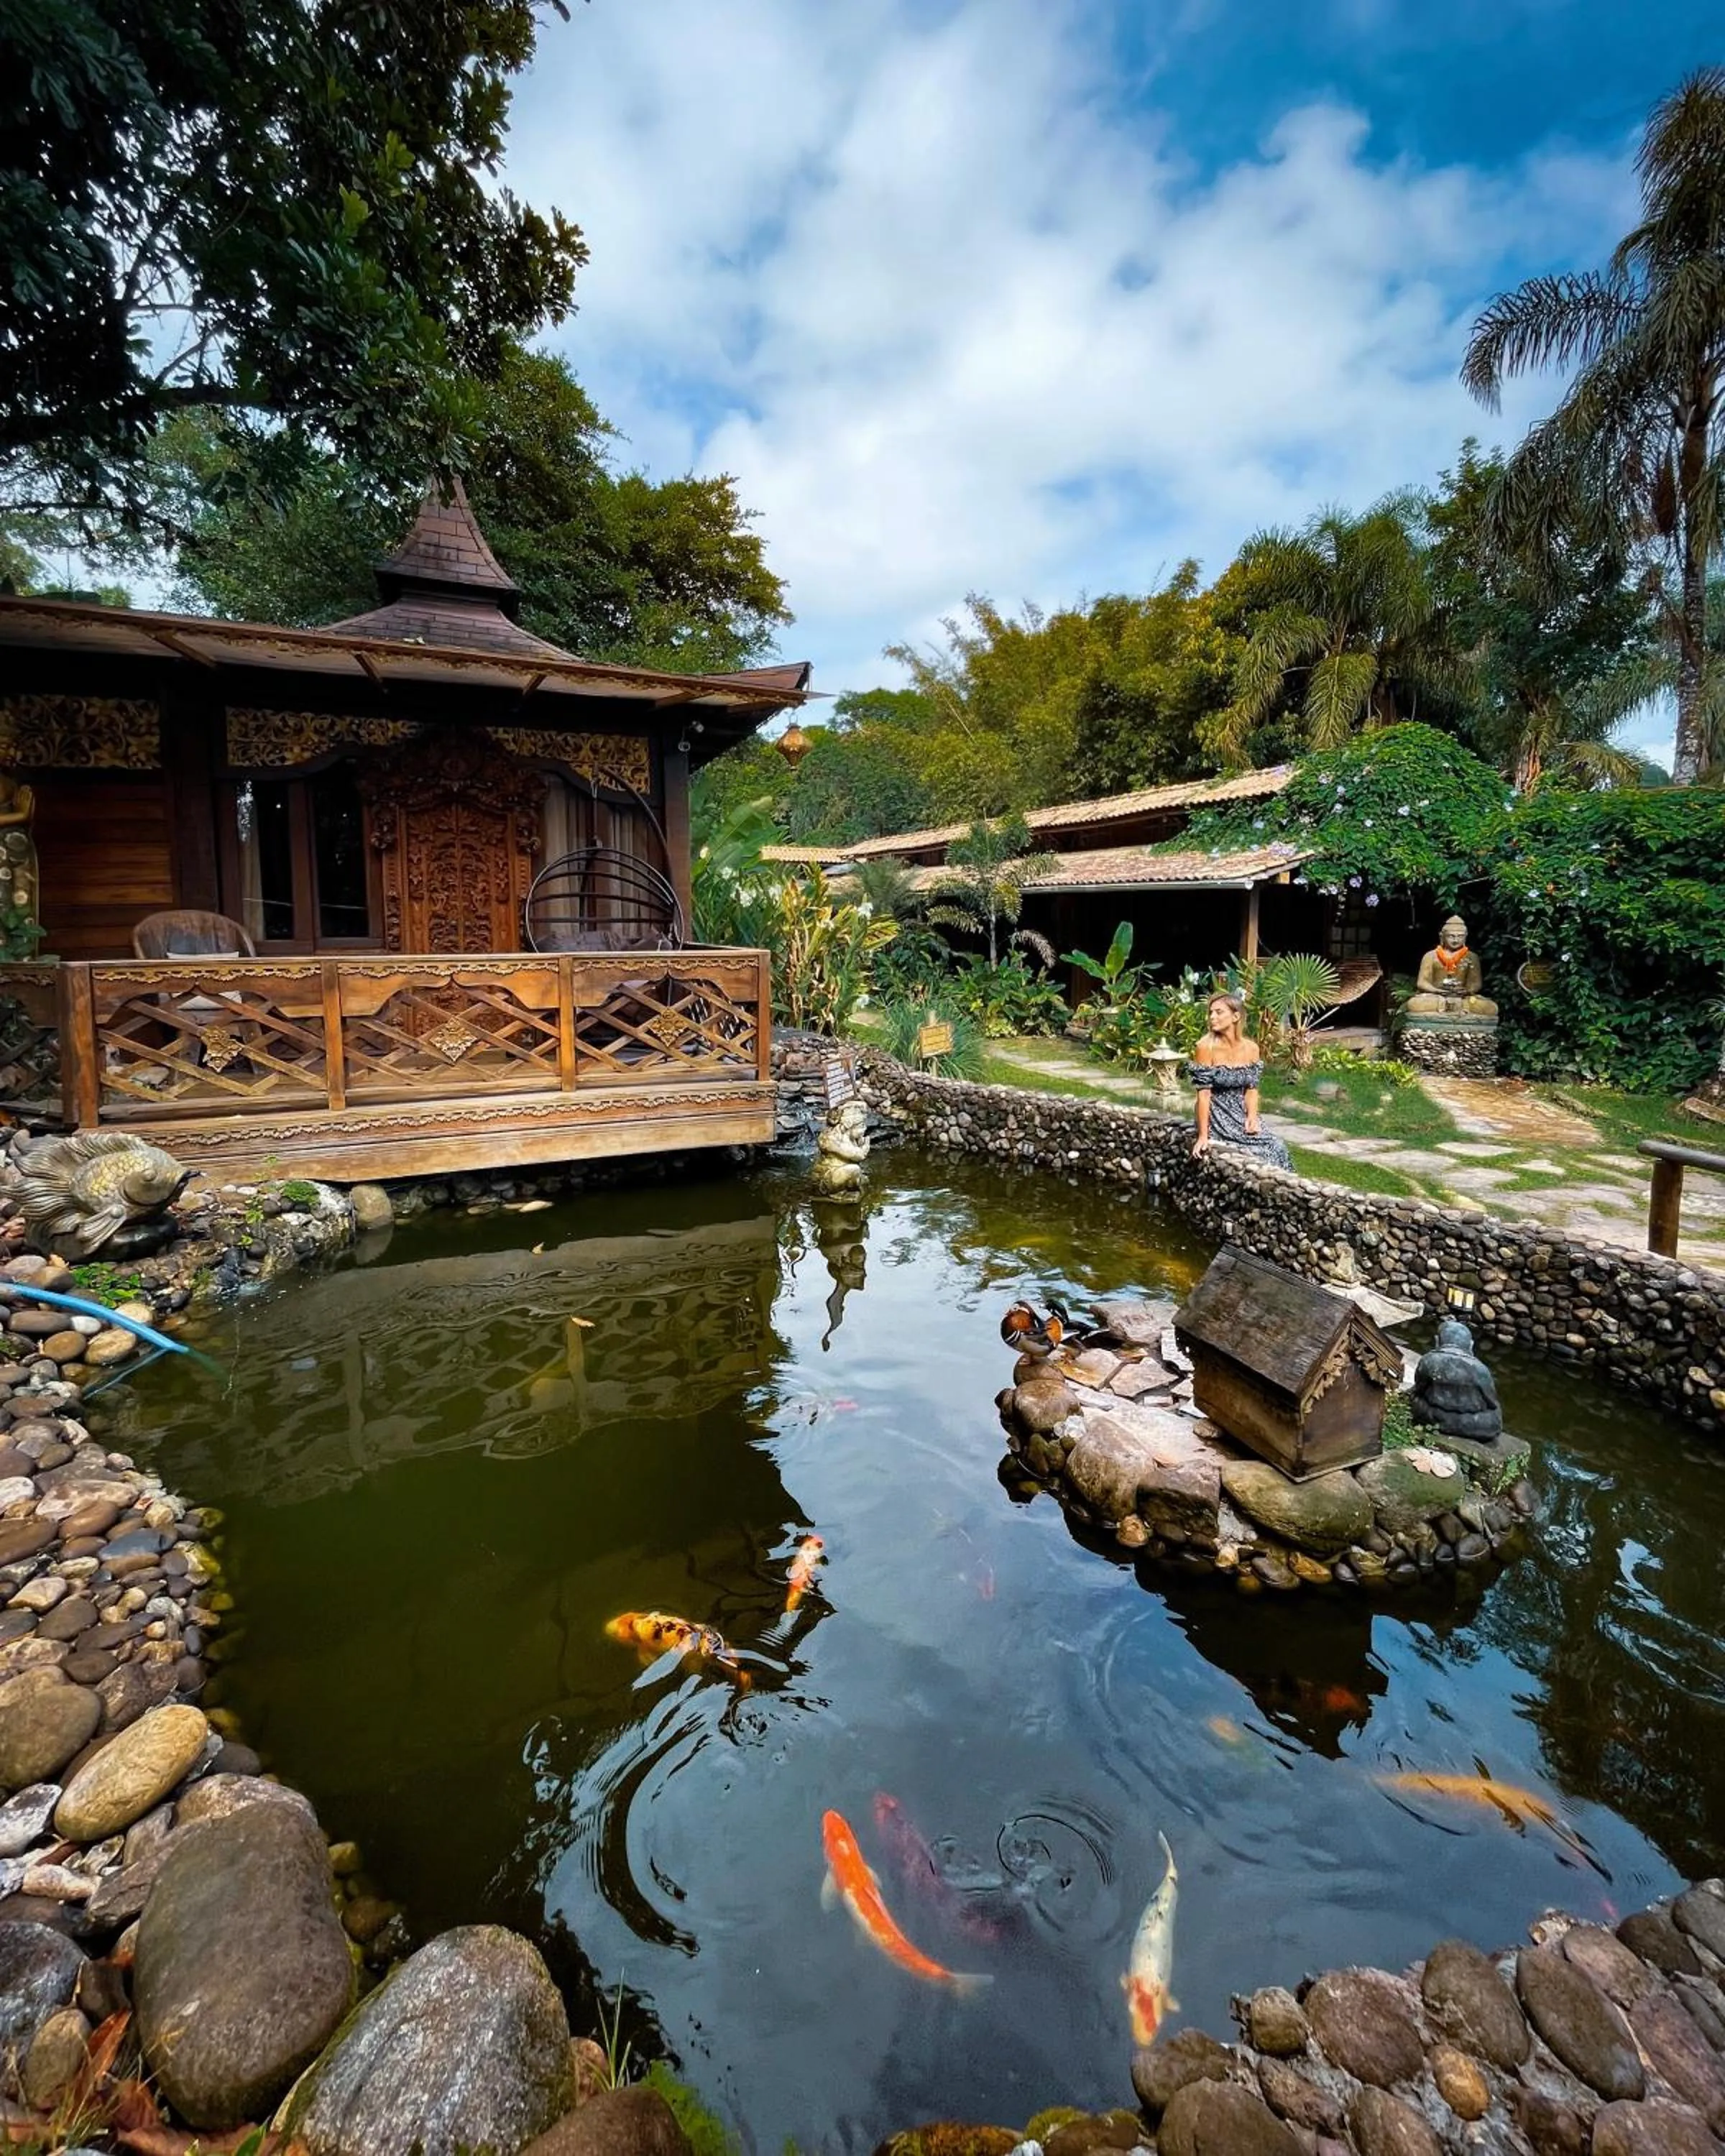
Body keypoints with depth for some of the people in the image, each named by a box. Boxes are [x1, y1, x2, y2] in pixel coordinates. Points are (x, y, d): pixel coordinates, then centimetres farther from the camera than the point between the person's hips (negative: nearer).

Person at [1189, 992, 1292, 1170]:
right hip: (1216, 1117, -5)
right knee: (1266, 1148, -17)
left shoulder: (1251, 1048, 0)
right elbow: (1204, 1094, -17)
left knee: (1278, 1148, -12)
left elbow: (1251, 1089, 7)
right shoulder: (1206, 1047, -15)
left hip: (1241, 1114, 5)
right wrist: (1203, 1136, -19)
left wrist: (1252, 1117, -11)